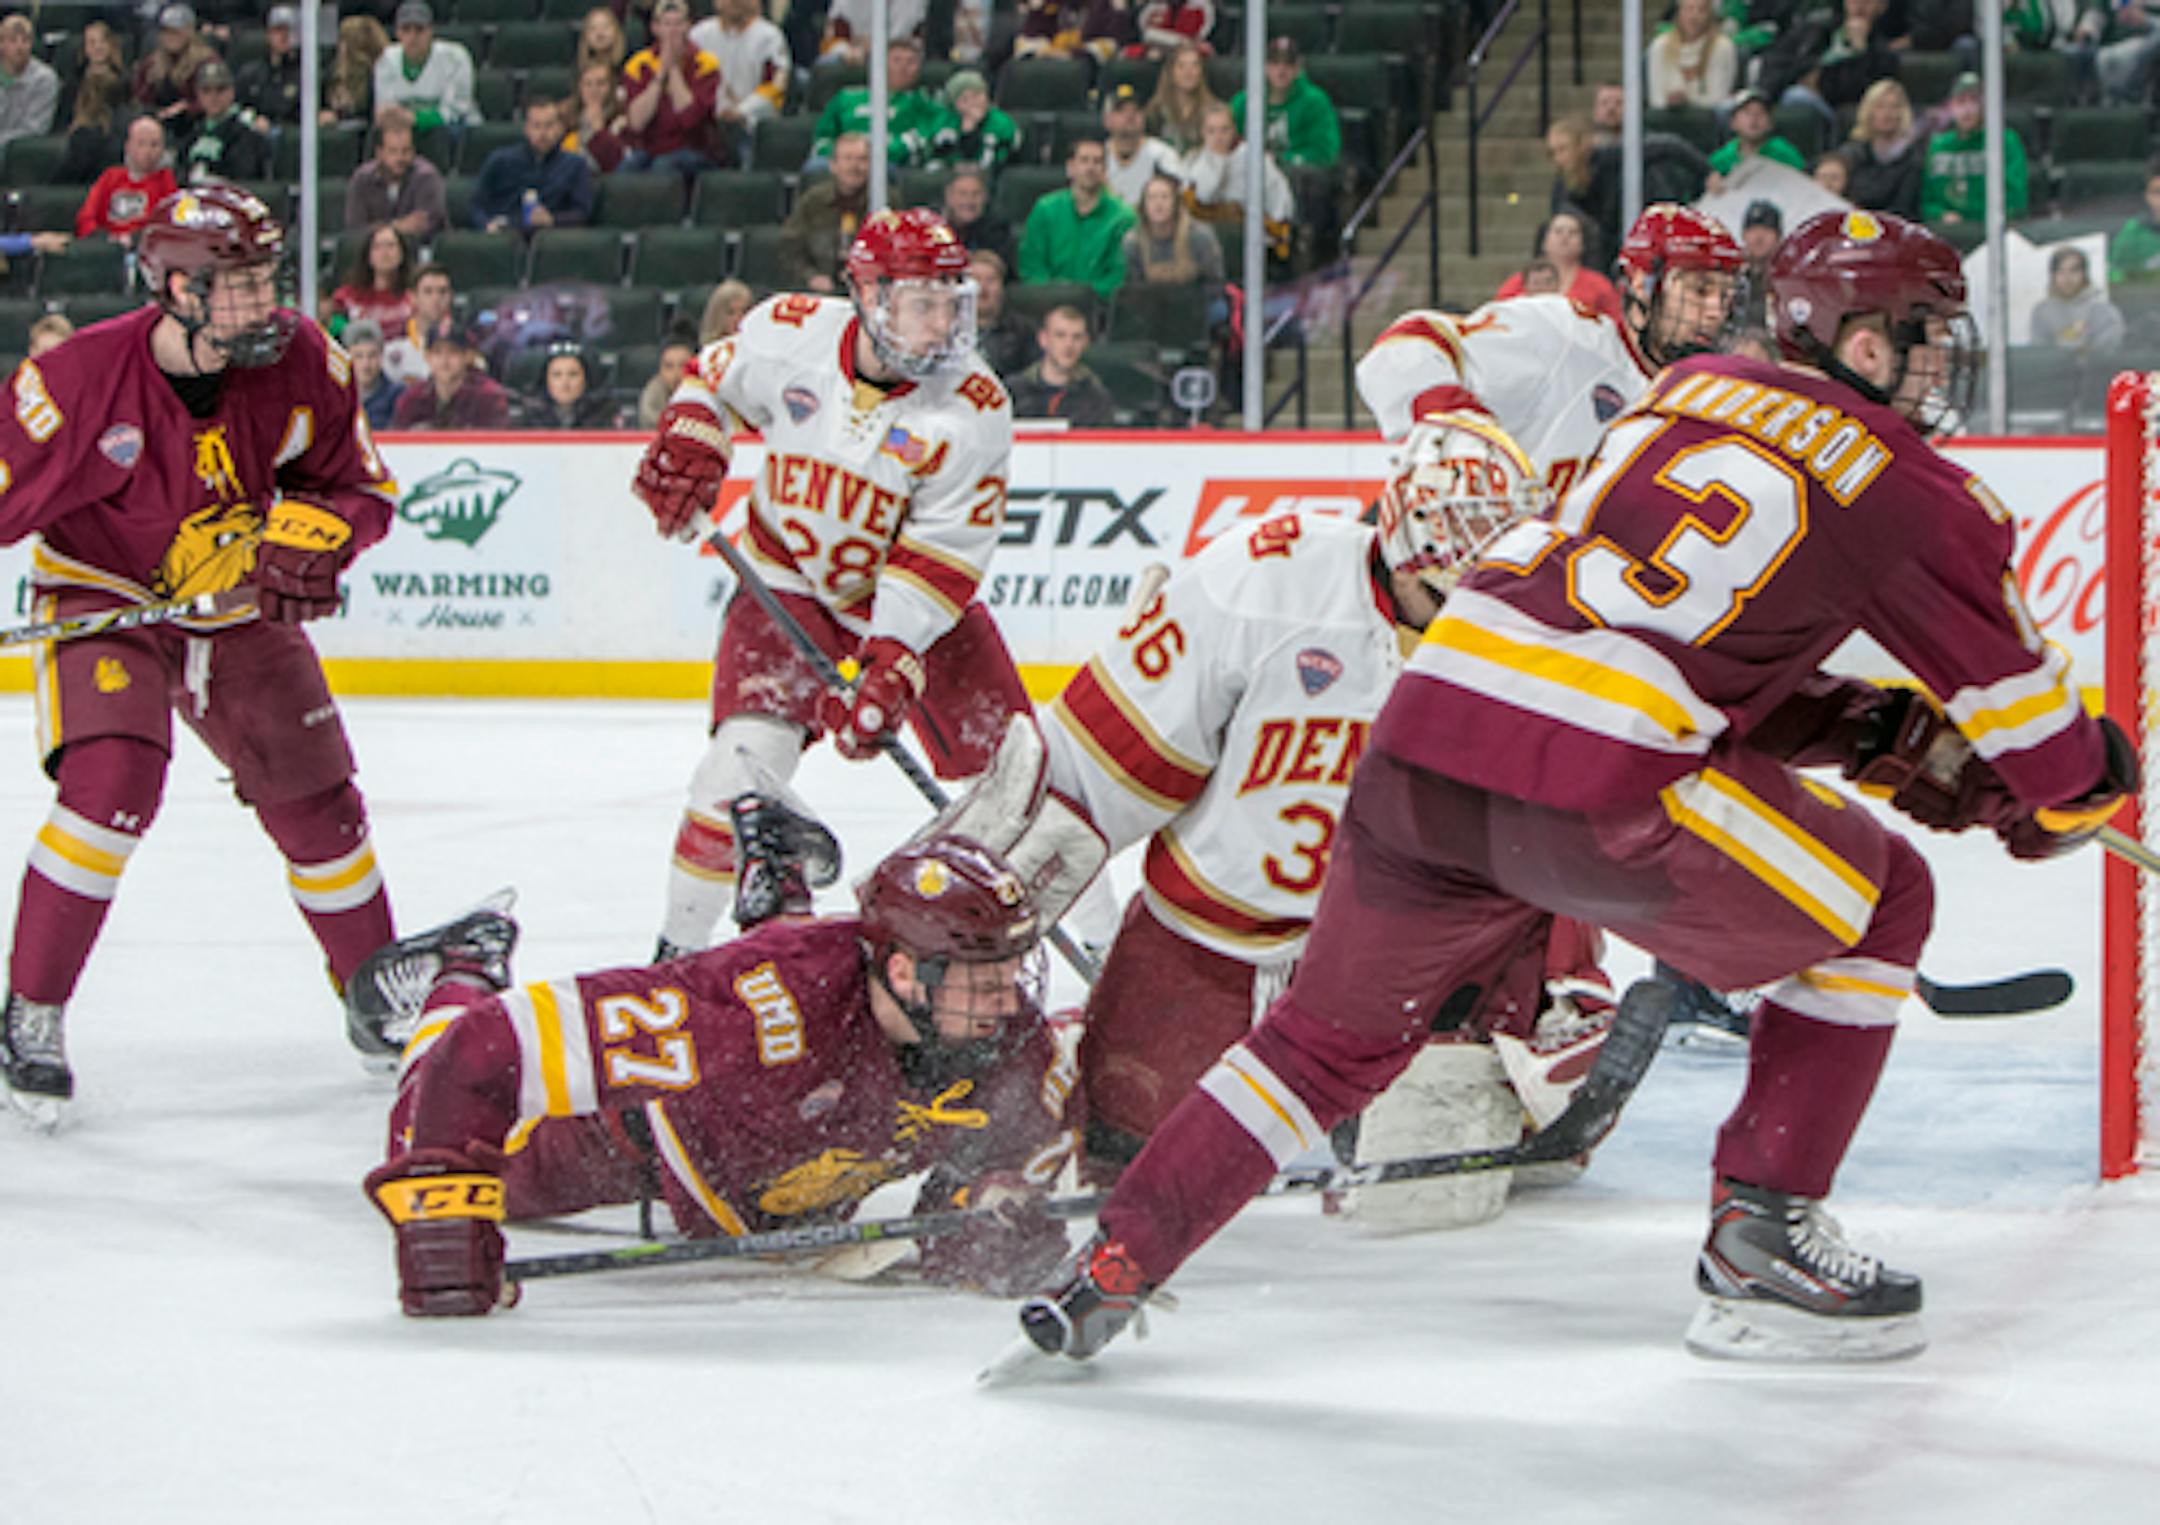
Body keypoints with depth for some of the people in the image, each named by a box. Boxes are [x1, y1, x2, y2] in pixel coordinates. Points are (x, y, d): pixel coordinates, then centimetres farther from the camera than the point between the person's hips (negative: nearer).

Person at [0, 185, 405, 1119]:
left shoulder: (302, 363, -13)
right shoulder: (82, 380, -26)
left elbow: (361, 486, -1)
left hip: (238, 605, 4)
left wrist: (312, 537, -21)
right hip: (102, 599, -4)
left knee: (314, 804, 9)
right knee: (113, 781, -27)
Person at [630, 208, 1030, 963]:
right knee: (748, 751, -19)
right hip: (791, 578, 0)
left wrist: (891, 666, -32)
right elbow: (716, 374, 9)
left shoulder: (973, 408, -21)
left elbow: (943, 556, -23)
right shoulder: (790, 332, -16)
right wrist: (687, 443, -5)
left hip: (919, 597, 0)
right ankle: (678, 948, -5)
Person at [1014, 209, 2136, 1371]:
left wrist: (1875, 729, 25)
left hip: (1420, 747, 7)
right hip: (1595, 789, -7)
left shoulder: (1689, 393, 26)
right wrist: (2069, 793, 33)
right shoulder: (1900, 489, 6)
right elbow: (2011, 682, 13)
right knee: (1879, 904, 15)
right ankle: (1758, 1239, 13)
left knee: (1336, 1037, 26)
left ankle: (1111, 1265, 19)